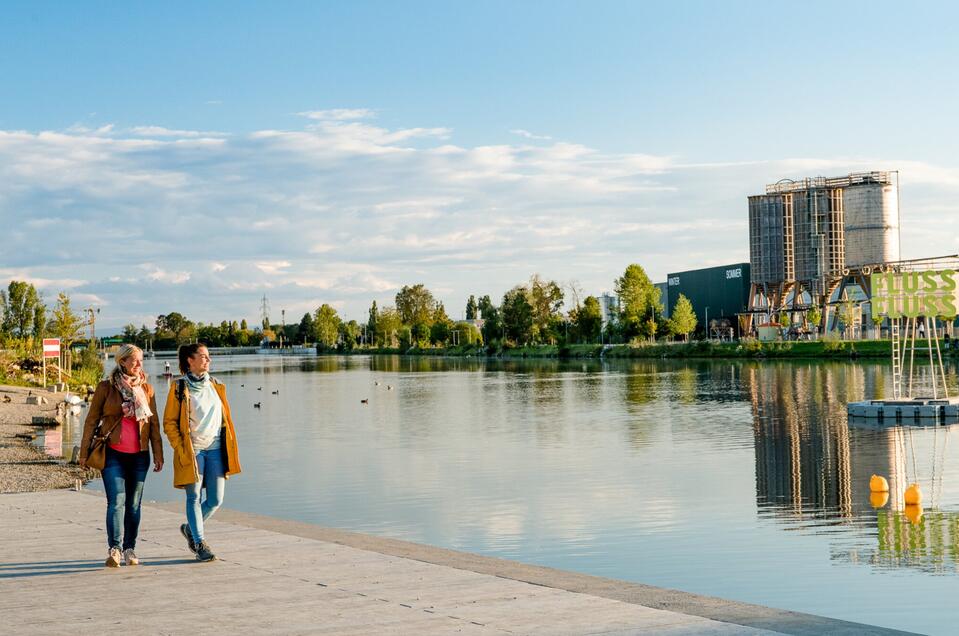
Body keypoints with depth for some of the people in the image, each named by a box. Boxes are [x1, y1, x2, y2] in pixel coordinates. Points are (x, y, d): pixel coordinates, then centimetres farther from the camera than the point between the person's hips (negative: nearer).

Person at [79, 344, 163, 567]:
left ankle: (130, 549, 15)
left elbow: (154, 423, 11)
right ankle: (114, 549, -18)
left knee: (133, 504, 8)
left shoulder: (146, 388, 8)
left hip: (139, 455, 3)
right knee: (116, 501, -14)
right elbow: (91, 420, 3)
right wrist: (84, 452, 2)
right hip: (113, 454, -3)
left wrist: (158, 454, 7)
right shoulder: (106, 387, -1)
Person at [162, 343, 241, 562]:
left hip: (215, 449, 5)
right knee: (194, 498, 0)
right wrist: (180, 449, -10)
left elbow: (225, 417, 18)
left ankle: (190, 528, 28)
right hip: (192, 451, -5)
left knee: (216, 500, 3)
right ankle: (200, 543, 9)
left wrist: (230, 449, 11)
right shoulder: (179, 387, -2)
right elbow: (169, 422, -2)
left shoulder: (215, 385, 12)